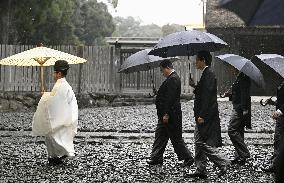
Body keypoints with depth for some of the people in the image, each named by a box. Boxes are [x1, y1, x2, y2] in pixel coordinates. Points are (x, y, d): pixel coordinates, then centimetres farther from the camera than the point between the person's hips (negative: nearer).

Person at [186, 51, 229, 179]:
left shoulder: (208, 75, -15)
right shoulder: (206, 74, 16)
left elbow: (207, 96, -22)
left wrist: (202, 115, -24)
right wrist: (195, 86, 12)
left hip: (206, 116, -10)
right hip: (203, 115, 10)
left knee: (202, 143, -9)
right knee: (199, 142, 10)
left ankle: (223, 163, -3)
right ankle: (200, 170, 13)